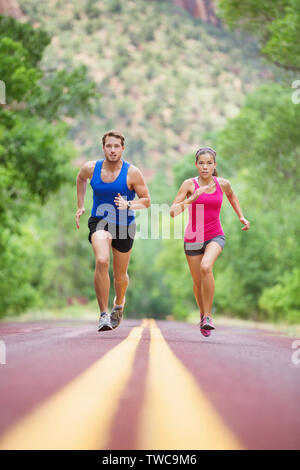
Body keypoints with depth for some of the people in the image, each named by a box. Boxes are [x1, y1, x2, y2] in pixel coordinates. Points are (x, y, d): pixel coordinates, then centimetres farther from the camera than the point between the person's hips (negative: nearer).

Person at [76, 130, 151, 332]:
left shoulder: (132, 173, -12)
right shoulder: (90, 168, -5)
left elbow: (146, 201, -6)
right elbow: (80, 179, 19)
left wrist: (128, 205, -25)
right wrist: (80, 206, 18)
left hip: (124, 225, 0)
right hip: (99, 222, 0)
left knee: (120, 274, 14)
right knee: (102, 262, -28)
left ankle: (119, 302, 49)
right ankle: (104, 314, -21)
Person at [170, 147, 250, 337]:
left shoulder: (223, 184, -1)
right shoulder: (190, 184, -8)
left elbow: (231, 195, 24)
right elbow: (173, 212, -15)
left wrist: (241, 216, 16)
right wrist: (193, 197, -25)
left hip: (215, 237, 0)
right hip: (193, 239, 1)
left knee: (206, 266, -30)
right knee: (198, 282, 9)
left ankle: (208, 315, -18)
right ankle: (203, 314, 39)